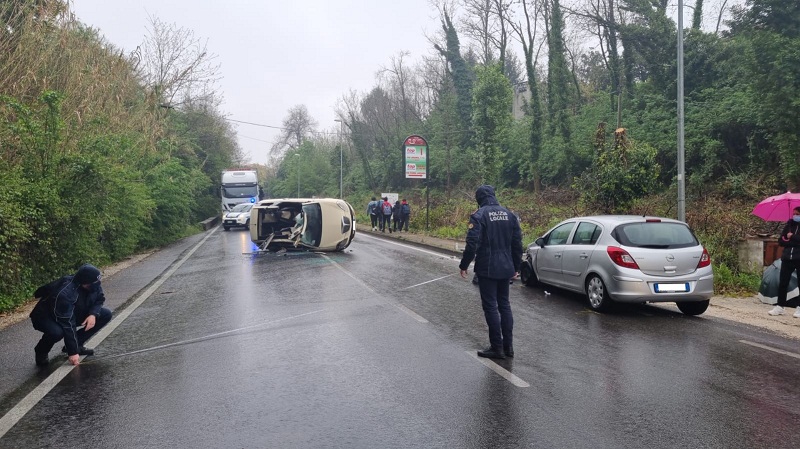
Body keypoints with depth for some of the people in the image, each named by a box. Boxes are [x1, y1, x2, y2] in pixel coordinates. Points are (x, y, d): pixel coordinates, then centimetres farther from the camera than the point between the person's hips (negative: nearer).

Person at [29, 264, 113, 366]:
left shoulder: (93, 284, -18)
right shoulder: (65, 293, -37)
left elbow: (99, 299, 0)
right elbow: (68, 324, -36)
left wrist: (93, 314, -23)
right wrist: (73, 352, -34)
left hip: (73, 314, 7)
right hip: (46, 317, -6)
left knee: (105, 315, -8)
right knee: (56, 332, -39)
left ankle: (77, 344, 2)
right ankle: (41, 352, -4)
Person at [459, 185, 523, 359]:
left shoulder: (479, 215, -11)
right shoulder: (509, 215, 8)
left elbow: (472, 244, -17)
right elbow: (517, 243, 10)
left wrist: (464, 265, -7)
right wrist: (516, 267, 18)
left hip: (487, 268, -6)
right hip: (506, 268, 6)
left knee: (490, 306, 0)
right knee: (504, 304, 15)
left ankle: (497, 347, 4)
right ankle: (508, 346, 19)